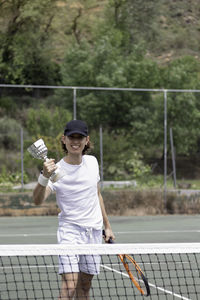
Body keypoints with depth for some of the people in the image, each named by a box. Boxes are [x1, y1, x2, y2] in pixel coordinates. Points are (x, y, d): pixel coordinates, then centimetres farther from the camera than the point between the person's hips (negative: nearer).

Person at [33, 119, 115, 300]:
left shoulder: (92, 162, 5)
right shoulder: (57, 170, -11)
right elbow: (38, 200, -27)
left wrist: (107, 226, 23)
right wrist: (45, 177, -45)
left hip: (94, 231, 5)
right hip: (70, 230, -5)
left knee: (85, 285, 8)